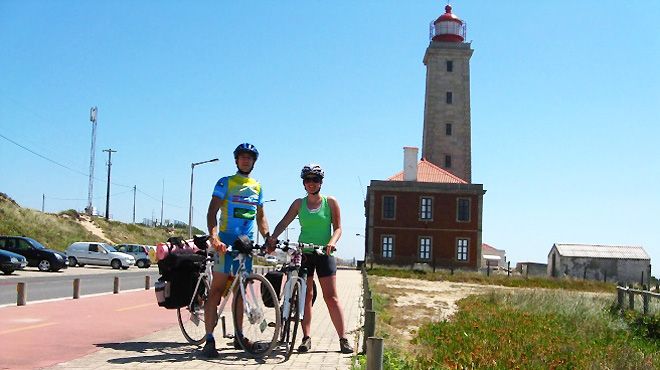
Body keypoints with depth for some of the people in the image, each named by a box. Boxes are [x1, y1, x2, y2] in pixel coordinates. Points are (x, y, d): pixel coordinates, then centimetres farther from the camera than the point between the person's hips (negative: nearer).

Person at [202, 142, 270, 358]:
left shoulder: (257, 187, 16)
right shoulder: (225, 183, 1)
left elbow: (260, 217, 20)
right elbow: (212, 212, -7)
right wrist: (214, 237, -23)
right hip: (226, 242, -5)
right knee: (217, 289, -9)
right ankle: (209, 339, -9)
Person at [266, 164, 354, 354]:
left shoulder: (330, 202, 3)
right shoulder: (299, 203, 8)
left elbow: (338, 227, 0)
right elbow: (284, 222, 0)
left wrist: (332, 242, -20)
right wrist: (272, 238, -17)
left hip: (324, 254, -2)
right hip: (303, 253, 2)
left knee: (331, 297, -5)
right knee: (305, 296, 2)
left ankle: (343, 339, -1)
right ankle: (306, 338, 8)